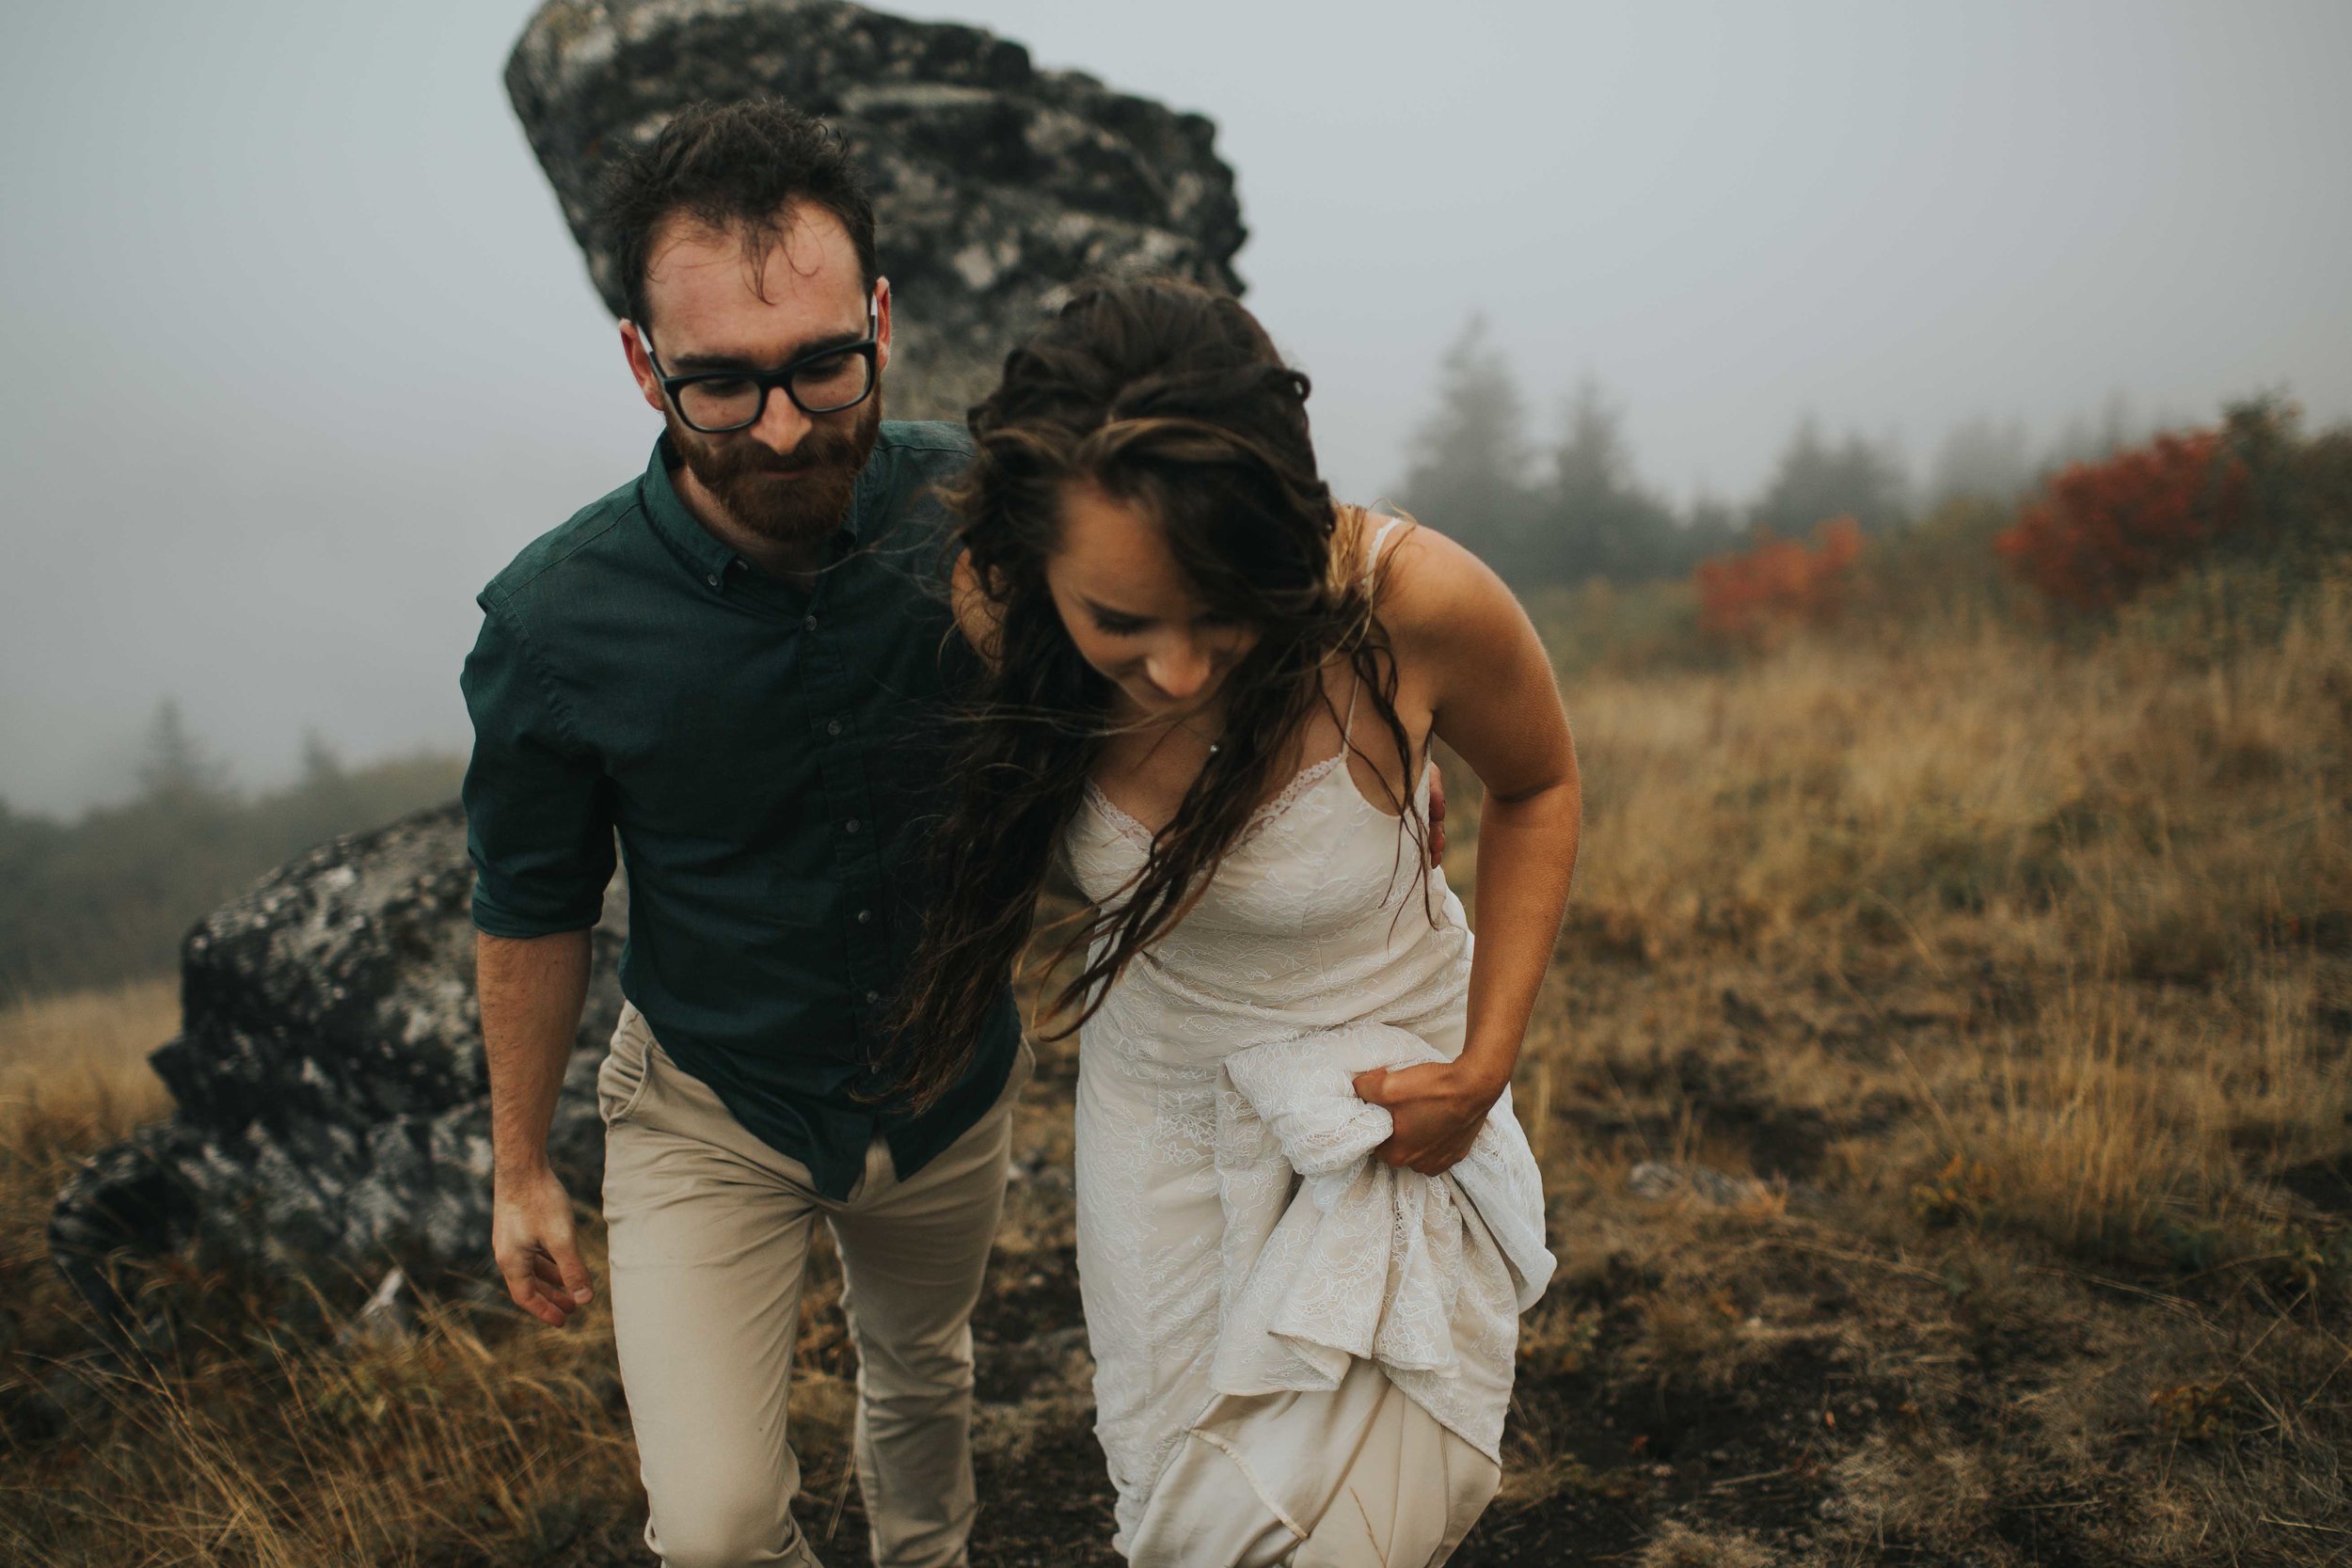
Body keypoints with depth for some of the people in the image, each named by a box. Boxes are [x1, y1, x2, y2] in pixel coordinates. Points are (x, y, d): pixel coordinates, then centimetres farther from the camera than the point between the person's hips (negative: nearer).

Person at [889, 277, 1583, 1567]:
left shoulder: (1413, 600, -30)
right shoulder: (1001, 620, -22)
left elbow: (1536, 788, -8)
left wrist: (1486, 1064, -11)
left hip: (1377, 1096, -2)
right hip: (1152, 1087, 2)